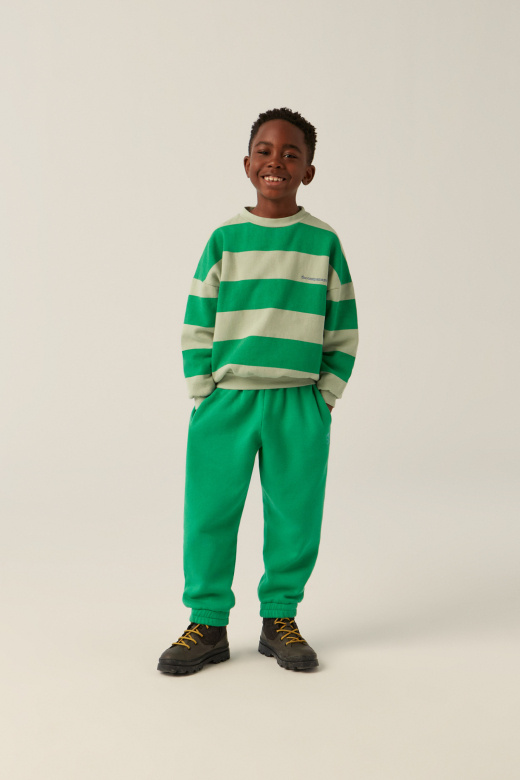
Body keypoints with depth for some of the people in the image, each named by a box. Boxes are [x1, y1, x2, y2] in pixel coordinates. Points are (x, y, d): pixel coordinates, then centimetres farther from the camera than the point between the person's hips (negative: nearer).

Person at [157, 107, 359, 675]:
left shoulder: (323, 242, 4)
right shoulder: (225, 239, 4)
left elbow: (343, 331, 7)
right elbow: (196, 323, 4)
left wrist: (325, 396, 0)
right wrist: (204, 393, -2)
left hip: (299, 406, 0)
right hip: (226, 400, 0)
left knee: (295, 517, 6)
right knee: (209, 514, 2)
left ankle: (280, 619, 23)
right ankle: (207, 623, 17)